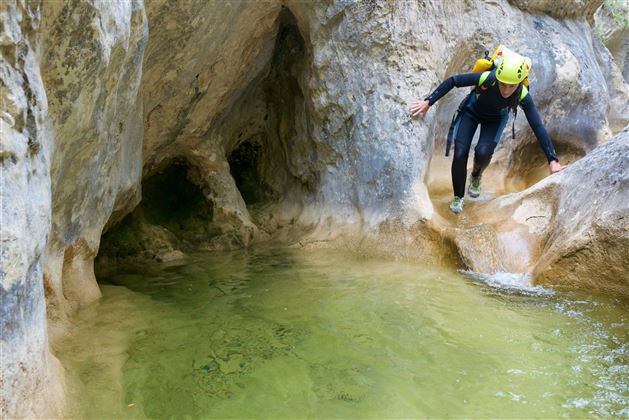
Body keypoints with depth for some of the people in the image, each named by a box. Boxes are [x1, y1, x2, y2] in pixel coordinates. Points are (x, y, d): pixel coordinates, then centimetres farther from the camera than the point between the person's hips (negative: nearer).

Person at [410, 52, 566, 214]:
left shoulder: (523, 96, -34)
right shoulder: (486, 78, -38)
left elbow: (538, 127, -31)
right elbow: (452, 81, -25)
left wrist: (553, 160, -33)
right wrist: (428, 102, -25)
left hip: (495, 119, 0)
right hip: (471, 111, 0)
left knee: (483, 153, -25)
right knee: (460, 154, -14)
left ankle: (476, 176, 13)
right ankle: (458, 197, 11)